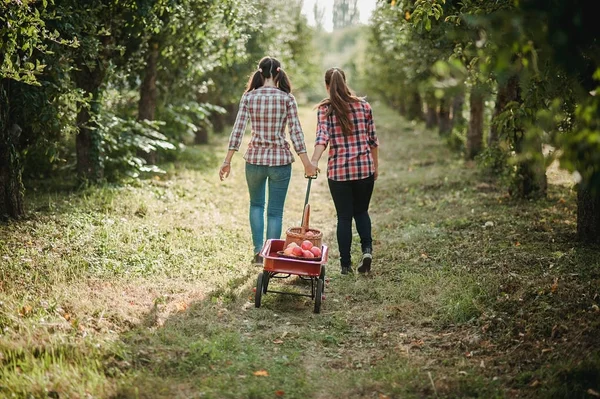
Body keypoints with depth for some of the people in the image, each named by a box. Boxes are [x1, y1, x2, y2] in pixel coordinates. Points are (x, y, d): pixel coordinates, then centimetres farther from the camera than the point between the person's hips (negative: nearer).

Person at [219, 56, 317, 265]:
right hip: (280, 159, -1)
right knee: (275, 211, 9)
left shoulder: (248, 97, -2)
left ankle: (258, 251, 13)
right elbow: (296, 132, -8)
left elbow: (237, 130, -3)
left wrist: (227, 161, 2)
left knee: (256, 204, 23)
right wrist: (307, 163, -4)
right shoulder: (287, 99, -6)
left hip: (255, 159, 2)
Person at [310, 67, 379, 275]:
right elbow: (372, 139, 8)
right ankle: (367, 248, 0)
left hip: (338, 170, -2)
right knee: (361, 211, 21)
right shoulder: (363, 105, 4)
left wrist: (314, 161, -30)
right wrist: (375, 165, 19)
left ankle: (346, 264, 12)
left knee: (344, 217, 9)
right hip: (365, 168, 2)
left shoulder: (324, 109, -3)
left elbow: (322, 136, -20)